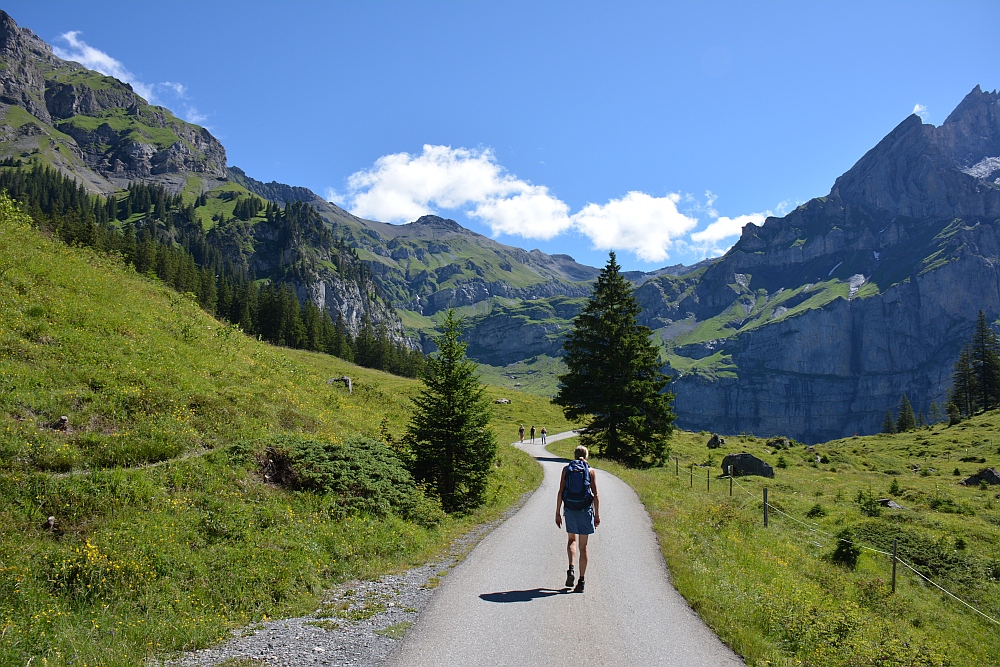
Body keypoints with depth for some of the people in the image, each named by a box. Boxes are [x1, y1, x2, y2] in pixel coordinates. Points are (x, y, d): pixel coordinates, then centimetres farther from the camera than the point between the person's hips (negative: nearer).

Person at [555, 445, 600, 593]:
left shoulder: (566, 469, 3)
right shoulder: (590, 471, 2)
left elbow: (560, 492, -1)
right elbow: (595, 495, -2)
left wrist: (557, 513, 3)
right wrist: (597, 514, 4)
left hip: (570, 509, 1)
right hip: (585, 510, -1)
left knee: (571, 540, 20)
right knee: (583, 546, 8)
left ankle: (571, 569, -3)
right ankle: (581, 581, 7)